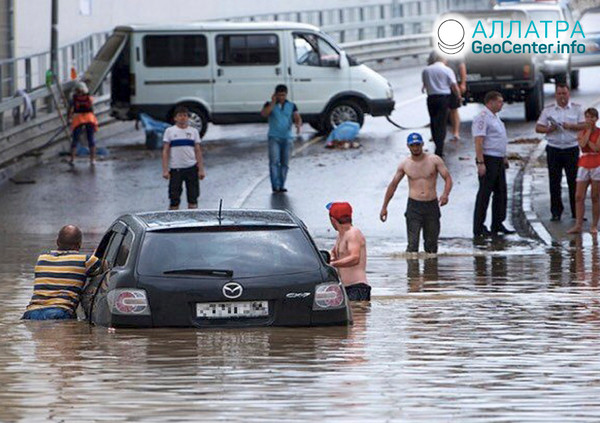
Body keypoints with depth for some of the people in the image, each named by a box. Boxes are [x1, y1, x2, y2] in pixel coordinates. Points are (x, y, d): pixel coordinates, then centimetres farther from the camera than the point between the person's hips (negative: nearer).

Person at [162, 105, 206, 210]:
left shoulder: (193, 131, 8)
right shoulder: (170, 131, 3)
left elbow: (198, 151, 9)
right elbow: (165, 151, 2)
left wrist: (201, 170, 3)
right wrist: (165, 170, -6)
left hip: (191, 168, 2)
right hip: (175, 169, -2)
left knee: (193, 199, 3)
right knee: (174, 201, -1)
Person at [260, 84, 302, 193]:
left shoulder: (291, 106, 10)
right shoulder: (270, 105, 5)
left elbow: (298, 118, 1)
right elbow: (263, 114, -14)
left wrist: (298, 124, -22)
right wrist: (273, 103, -13)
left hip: (287, 138, 3)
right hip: (274, 137, -3)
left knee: (285, 163, 4)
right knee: (274, 161, -14)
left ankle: (281, 186, 11)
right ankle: (275, 185, -18)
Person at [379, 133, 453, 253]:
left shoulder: (434, 160, 0)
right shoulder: (404, 164, 4)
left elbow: (448, 178, -3)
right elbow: (393, 185, 13)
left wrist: (445, 194, -24)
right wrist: (384, 207, 12)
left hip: (432, 205, 1)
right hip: (414, 206, -1)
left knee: (431, 244, 9)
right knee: (412, 244, -12)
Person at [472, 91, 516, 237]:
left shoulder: (495, 118, 17)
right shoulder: (482, 118, -14)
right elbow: (478, 142, -20)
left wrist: (504, 158, 23)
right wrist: (480, 163, -25)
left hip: (499, 161, 10)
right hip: (488, 160, -10)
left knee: (501, 193, 11)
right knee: (484, 194, -6)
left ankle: (498, 224, 19)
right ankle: (478, 228, -3)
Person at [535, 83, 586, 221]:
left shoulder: (577, 109, 6)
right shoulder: (548, 110, 10)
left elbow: (584, 126, -1)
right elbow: (538, 128, 8)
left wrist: (571, 126, -17)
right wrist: (549, 129, -12)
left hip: (571, 149, -1)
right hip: (554, 149, 1)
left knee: (574, 181, -2)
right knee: (554, 182, 1)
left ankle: (576, 212, 3)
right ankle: (556, 212, 7)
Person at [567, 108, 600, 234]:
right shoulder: (581, 133, 8)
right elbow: (582, 144, -12)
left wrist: (587, 137, -6)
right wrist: (588, 130, -5)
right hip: (584, 165, 3)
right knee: (579, 197, -4)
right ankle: (578, 225, -4)